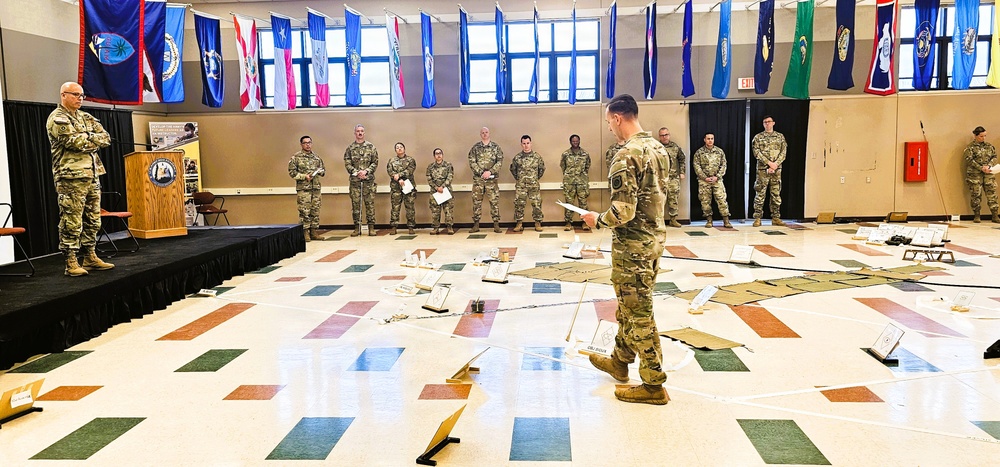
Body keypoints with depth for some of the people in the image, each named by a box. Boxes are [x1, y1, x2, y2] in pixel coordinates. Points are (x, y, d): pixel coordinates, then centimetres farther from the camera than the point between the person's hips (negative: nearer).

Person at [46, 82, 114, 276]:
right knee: (71, 221, -7)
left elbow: (106, 138, 8)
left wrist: (87, 139, -8)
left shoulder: (85, 117, 19)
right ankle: (71, 263, -4)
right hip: (71, 177, -8)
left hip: (92, 175, 8)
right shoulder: (57, 119, -5)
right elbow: (76, 142, -19)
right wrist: (94, 138, -3)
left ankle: (90, 258, 20)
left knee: (92, 220, 11)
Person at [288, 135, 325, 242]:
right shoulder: (296, 157, 0)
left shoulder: (316, 157, 15)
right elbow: (292, 172, -5)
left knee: (315, 211, 6)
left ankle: (314, 232, 13)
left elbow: (323, 169, 21)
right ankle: (305, 233, -1)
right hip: (303, 189, -5)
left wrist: (320, 171, -2)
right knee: (304, 212, -6)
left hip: (316, 188, 5)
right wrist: (304, 176, -15)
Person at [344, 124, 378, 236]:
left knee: (370, 203, 0)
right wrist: (356, 172, -13)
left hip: (369, 179, -1)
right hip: (354, 180, 1)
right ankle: (357, 228, 9)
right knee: (355, 203, 3)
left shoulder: (371, 146, 6)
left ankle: (371, 227, 5)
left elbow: (375, 162, 2)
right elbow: (347, 164, 2)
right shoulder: (350, 148, 7)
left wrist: (366, 171, -12)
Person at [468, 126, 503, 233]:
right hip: (478, 178, 1)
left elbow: (500, 162, -2)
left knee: (494, 201, -2)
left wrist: (490, 172, -14)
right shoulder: (475, 147, 6)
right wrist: (481, 172, -12)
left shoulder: (496, 147, 5)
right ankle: (476, 225, 10)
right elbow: (472, 162, -1)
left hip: (492, 178, -1)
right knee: (476, 201, 3)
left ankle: (496, 225, 3)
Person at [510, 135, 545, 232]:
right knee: (519, 204, -2)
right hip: (520, 185, 0)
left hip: (534, 185, 0)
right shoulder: (517, 157, 2)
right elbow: (512, 169, 16)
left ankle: (538, 224, 9)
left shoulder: (537, 156, 1)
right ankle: (518, 224, 7)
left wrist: (537, 178, 10)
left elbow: (542, 168, 13)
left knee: (536, 204, -1)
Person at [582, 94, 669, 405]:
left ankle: (653, 385, 12)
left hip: (633, 245, -9)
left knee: (639, 314, 2)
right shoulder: (657, 148, 7)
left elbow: (623, 211, -25)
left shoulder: (627, 155, -22)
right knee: (629, 306, 22)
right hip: (655, 237, 9)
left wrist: (598, 220, -8)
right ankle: (620, 360, 38)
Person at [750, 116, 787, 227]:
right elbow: (756, 152, -6)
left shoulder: (780, 137, 11)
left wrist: (776, 164, -12)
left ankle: (776, 218, 11)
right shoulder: (758, 137, 4)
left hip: (777, 169, 3)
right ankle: (757, 218, -1)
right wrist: (769, 162, -16)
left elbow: (783, 152, 3)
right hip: (762, 169, -2)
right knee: (760, 194, -3)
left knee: (776, 194, 5)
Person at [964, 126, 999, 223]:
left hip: (988, 174, 4)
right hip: (975, 174, -3)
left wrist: (988, 166, -9)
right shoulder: (971, 147, -1)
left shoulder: (989, 146, 13)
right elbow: (969, 160, -8)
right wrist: (981, 168, -15)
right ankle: (976, 216, 9)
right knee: (976, 195, -1)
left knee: (992, 194, 0)